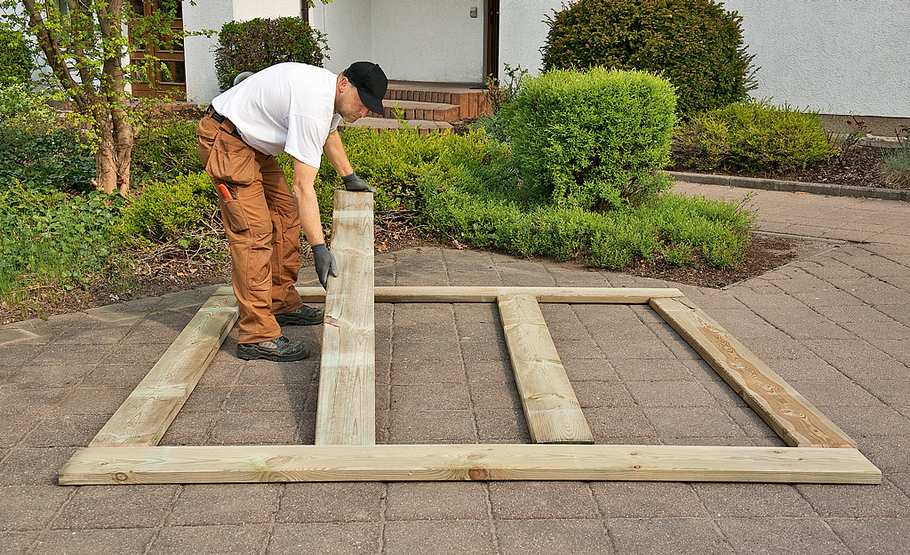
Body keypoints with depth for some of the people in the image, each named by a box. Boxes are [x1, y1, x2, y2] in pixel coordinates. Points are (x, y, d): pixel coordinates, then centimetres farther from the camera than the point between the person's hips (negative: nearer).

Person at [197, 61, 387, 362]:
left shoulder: (330, 90, 1)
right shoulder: (313, 107, -30)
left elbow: (330, 133, 26)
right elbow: (303, 187, -32)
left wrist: (350, 178, 35)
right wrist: (319, 248, -33)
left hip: (252, 141, 11)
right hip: (225, 138, -11)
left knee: (286, 214, 13)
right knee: (254, 232, -17)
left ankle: (283, 305, 22)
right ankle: (257, 336, -16)